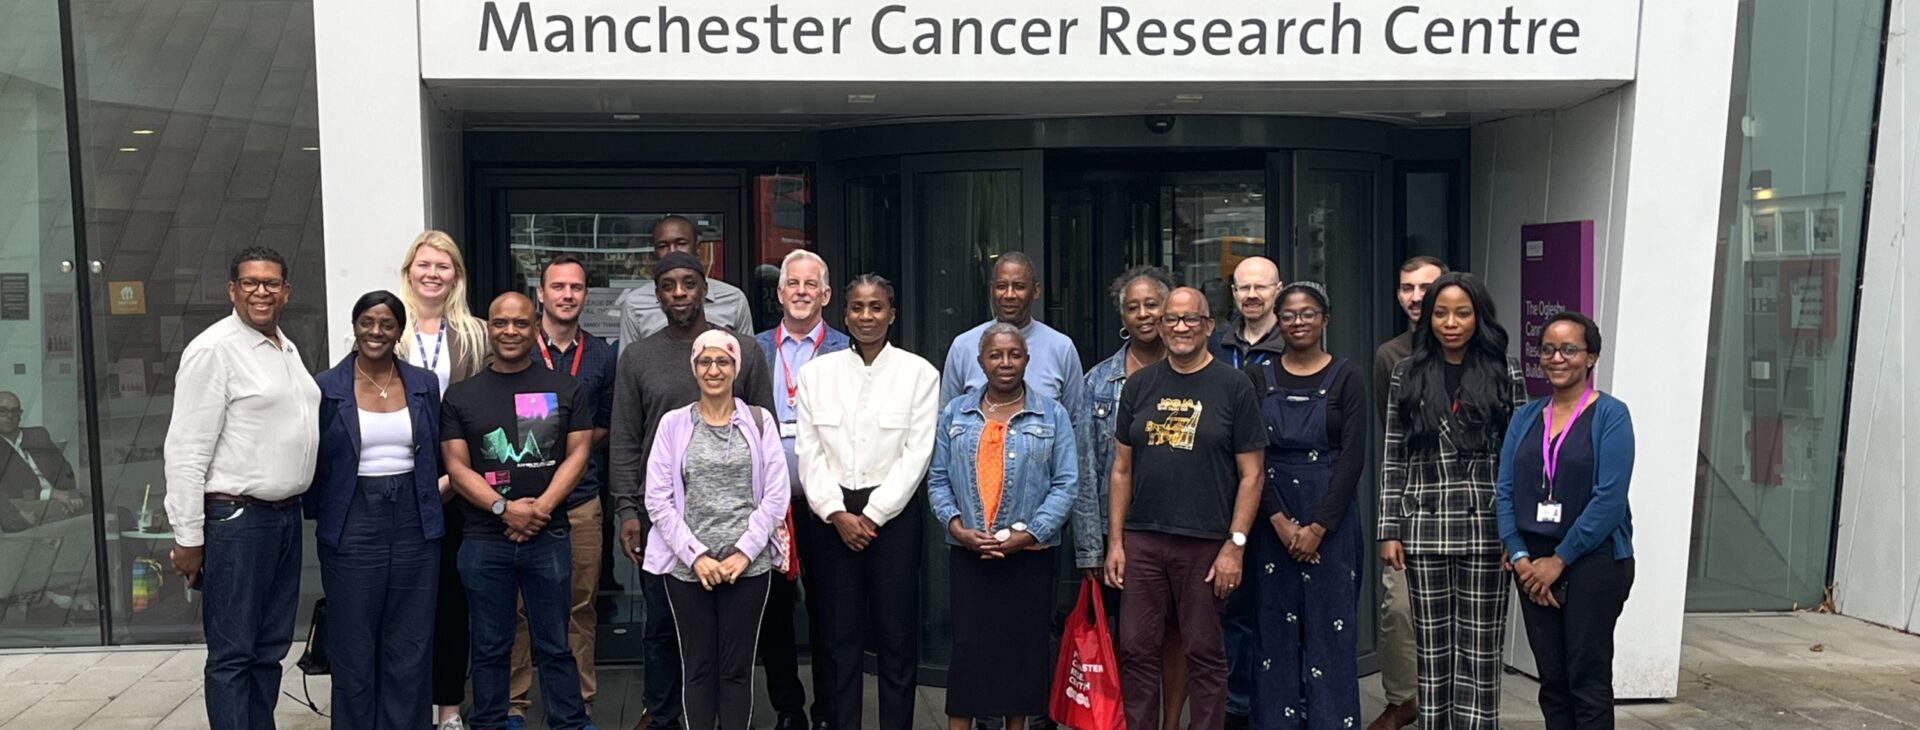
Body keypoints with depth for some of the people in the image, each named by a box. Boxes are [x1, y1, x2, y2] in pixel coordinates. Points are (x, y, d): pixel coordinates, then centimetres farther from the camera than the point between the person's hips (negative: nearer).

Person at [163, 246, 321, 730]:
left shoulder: (288, 349, 13)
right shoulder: (213, 349, -11)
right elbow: (187, 451, -14)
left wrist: (295, 505, 15)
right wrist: (188, 538, -15)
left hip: (286, 515, 8)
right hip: (236, 518, -8)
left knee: (271, 647, 13)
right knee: (233, 653, -1)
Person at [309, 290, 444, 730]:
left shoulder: (424, 384, 6)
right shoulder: (326, 388, -1)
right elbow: (313, 463, 2)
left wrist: (433, 498, 3)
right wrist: (319, 516, -3)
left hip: (414, 525, 2)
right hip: (352, 528, -2)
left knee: (410, 645, 8)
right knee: (354, 648, 7)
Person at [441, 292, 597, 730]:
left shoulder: (566, 390, 5)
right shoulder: (461, 395, 5)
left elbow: (577, 454, 0)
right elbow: (456, 465, 0)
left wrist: (541, 507, -13)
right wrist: (504, 507, -14)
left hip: (549, 538, 0)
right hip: (484, 541, 1)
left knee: (554, 645, 6)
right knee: (490, 647, 10)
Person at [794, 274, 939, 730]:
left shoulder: (919, 373, 0)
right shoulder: (817, 372, 6)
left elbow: (917, 454, -5)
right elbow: (808, 452, 3)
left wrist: (872, 515, -9)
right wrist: (836, 513, -7)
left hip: (893, 515, -2)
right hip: (832, 516, 2)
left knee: (897, 636, 2)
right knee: (838, 635, 6)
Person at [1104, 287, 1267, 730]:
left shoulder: (1233, 387, -1)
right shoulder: (1140, 385, 9)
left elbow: (1251, 474, -3)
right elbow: (1122, 469, 10)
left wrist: (1235, 544, -9)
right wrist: (1115, 540, 5)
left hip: (1205, 544, -3)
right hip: (1142, 541, 3)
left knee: (1204, 654, 7)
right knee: (1136, 651, 7)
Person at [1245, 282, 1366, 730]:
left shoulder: (1345, 378, -1)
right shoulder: (1260, 378, 5)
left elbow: (1352, 458, -7)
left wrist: (1318, 527, -12)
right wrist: (1280, 521, -9)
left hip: (1331, 516, -2)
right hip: (1273, 518, 2)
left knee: (1329, 624, 1)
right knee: (1276, 624, 7)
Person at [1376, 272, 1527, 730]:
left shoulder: (1504, 373, 3)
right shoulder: (1407, 375, 6)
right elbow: (1393, 459, 6)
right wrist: (1389, 530, 1)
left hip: (1485, 528, -1)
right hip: (1424, 527, 1)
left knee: (1479, 649, 3)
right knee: (1433, 647, 9)